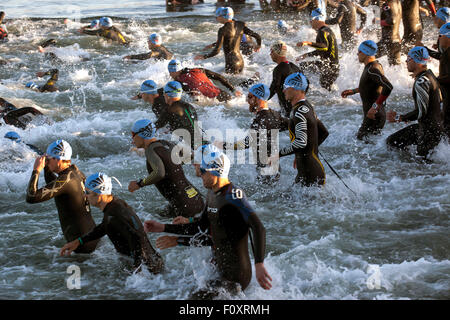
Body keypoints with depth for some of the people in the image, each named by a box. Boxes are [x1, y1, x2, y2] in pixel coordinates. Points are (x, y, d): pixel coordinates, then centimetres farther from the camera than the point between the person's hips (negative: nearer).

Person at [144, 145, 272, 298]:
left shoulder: (234, 195, -23)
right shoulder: (213, 193, 8)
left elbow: (258, 228, -31)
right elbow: (201, 227, 18)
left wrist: (259, 264, -42)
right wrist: (163, 227, 15)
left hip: (235, 278, -10)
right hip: (219, 270, 10)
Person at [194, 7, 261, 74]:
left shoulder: (223, 30, -14)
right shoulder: (240, 26, 4)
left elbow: (216, 51, -16)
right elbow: (257, 36, 7)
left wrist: (204, 57, -1)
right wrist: (258, 45, 28)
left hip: (231, 63, -7)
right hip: (240, 61, 7)